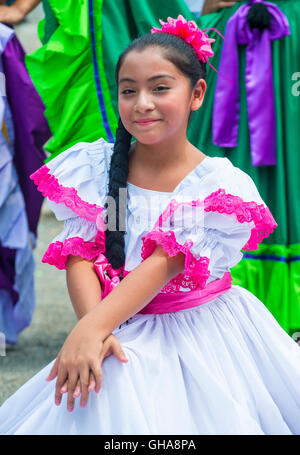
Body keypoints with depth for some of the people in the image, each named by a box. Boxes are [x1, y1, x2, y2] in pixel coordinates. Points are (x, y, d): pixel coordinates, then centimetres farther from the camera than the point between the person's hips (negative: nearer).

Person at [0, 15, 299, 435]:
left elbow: (166, 263, -21)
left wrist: (92, 327, -31)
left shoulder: (221, 185, -11)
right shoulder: (93, 168, -1)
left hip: (206, 336, -1)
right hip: (126, 340, 2)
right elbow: (80, 257, -7)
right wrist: (93, 327, -26)